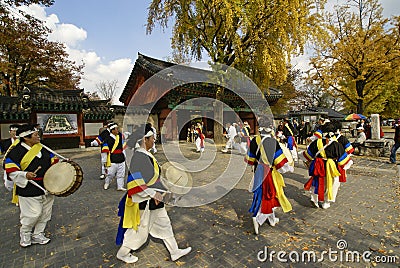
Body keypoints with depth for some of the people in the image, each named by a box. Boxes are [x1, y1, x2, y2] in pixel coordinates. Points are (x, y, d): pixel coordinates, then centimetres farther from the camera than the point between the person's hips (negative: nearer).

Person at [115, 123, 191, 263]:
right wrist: (153, 193, -25)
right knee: (140, 229, 12)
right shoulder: (139, 157, -26)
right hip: (143, 201, -10)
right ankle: (122, 253, 39)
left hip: (153, 199, 10)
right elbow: (136, 182, -29)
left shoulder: (146, 155, 3)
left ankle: (174, 251, 35)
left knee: (164, 224, 18)